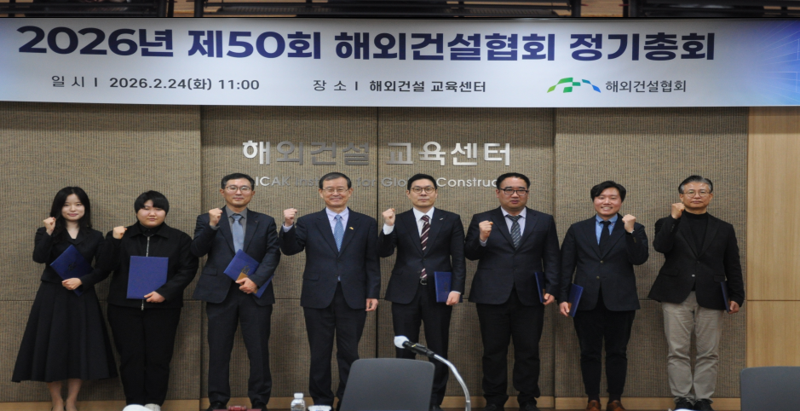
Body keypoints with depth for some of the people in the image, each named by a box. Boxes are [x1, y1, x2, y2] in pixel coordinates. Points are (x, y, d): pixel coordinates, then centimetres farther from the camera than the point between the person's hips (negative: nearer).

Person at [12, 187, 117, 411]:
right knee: (51, 347, 0)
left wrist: (81, 281, -14)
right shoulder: (46, 233, 3)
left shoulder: (95, 237, 6)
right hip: (52, 297, -1)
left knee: (80, 348, 2)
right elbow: (39, 258, -15)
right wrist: (48, 233, -21)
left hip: (82, 298, 1)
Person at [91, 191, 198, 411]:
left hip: (162, 307, -1)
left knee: (158, 357, 0)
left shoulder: (180, 239, 6)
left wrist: (164, 292, -13)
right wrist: (114, 241, -14)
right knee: (130, 357, 0)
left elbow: (188, 269, -1)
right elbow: (106, 267, 0)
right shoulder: (118, 236, 8)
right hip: (124, 306, 1)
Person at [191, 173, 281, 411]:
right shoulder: (207, 219, 9)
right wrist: (212, 226, -17)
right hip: (220, 293, 0)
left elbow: (273, 254, 2)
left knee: (259, 351, 0)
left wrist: (256, 280, -12)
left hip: (255, 293, 1)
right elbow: (197, 251, -3)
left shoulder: (265, 222, 11)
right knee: (219, 351, 3)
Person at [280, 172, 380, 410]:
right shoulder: (308, 222, 6)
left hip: (353, 298, 0)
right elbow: (290, 249, -6)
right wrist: (288, 226, -23)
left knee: (349, 354, 5)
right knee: (320, 354, 7)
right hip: (318, 298, 0)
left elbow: (372, 262, 4)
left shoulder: (366, 224, 6)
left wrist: (373, 293, -3)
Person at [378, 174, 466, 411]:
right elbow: (384, 252, -3)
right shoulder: (398, 221, 8)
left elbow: (459, 259, 2)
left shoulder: (451, 220, 6)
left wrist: (456, 289, -9)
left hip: (438, 292, -1)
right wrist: (388, 227, -18)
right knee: (404, 351, 5)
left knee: (438, 351, 3)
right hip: (405, 293, 1)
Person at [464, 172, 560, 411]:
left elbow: (552, 258, 7)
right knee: (494, 351, 5)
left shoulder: (544, 221, 9)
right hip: (492, 296, -1)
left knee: (528, 352, 4)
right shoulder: (482, 220, 6)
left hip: (530, 297, 1)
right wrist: (482, 238, -17)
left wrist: (551, 289, -3)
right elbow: (470, 254, 2)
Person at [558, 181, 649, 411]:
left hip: (620, 301, -1)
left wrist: (630, 232, -21)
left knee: (617, 353, 5)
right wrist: (563, 297, -1)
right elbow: (566, 267, 7)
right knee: (589, 353, 5)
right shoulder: (577, 230, 9)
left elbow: (639, 259, -9)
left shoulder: (634, 229, 6)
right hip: (587, 301, 1)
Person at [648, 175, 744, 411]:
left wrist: (737, 296, 1)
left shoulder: (724, 229, 14)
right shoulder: (668, 224, 10)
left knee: (708, 353, 1)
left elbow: (733, 267, 11)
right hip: (677, 295, -1)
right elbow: (661, 246, -11)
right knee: (678, 352, -1)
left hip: (710, 297, 1)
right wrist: (674, 218, -15)